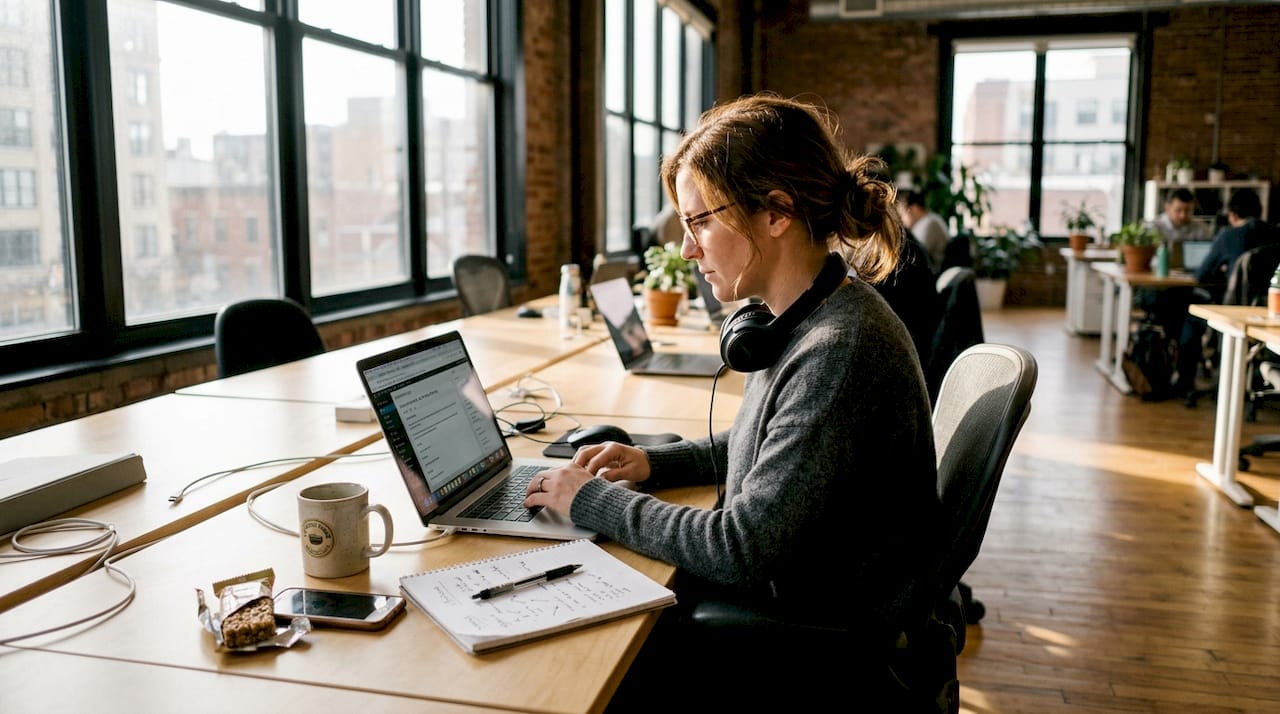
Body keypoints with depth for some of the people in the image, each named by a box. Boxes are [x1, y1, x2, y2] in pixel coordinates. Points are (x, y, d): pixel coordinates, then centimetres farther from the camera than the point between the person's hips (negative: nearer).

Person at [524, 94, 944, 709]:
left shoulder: (839, 352, -29)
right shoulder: (801, 319, 1)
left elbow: (739, 549, -27)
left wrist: (593, 500, -16)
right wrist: (654, 463, 3)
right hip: (778, 592, 8)